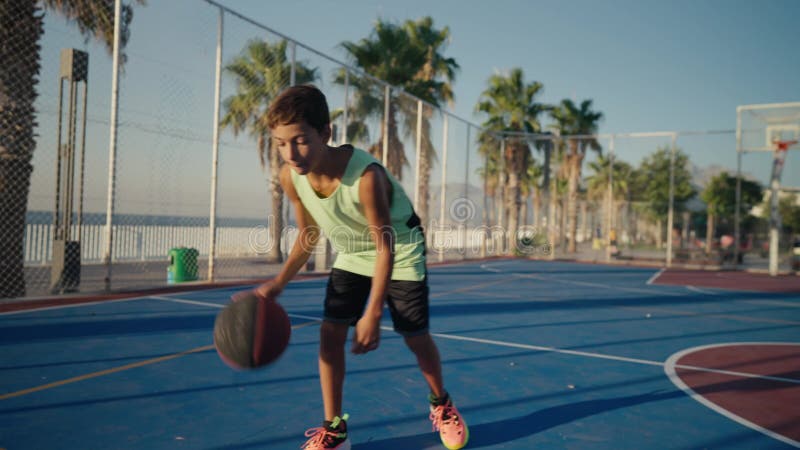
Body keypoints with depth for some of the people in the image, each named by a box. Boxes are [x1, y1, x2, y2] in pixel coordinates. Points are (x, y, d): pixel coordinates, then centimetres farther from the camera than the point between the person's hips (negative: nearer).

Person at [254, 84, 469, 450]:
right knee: (330, 333, -7)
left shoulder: (366, 176, -38)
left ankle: (441, 405, 31)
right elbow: (308, 234, -3)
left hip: (400, 254, -4)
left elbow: (385, 245, -28)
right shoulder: (290, 177, -20)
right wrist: (278, 283, -13)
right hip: (351, 257, 5)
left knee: (416, 338, 1)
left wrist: (373, 315, -28)